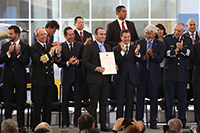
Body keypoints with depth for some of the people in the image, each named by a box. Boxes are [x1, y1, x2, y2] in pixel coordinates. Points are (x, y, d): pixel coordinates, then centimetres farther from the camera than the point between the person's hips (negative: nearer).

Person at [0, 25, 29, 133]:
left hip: (20, 78, -2)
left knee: (20, 104, 3)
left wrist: (18, 53, -26)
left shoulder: (25, 46, -1)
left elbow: (26, 62, -10)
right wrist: (9, 52, -20)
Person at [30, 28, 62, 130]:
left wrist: (58, 54, -7)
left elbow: (56, 61, 13)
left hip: (49, 80, 6)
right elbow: (38, 61, -20)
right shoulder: (33, 48, -7)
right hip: (38, 81, -6)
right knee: (37, 106, -2)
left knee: (48, 105, 10)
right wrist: (50, 53, -22)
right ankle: (36, 127, 4)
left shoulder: (49, 47, 14)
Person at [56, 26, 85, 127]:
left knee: (78, 101, 2)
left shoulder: (80, 45, 6)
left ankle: (77, 122, 10)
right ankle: (65, 123, 12)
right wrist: (67, 63, -19)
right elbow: (59, 63, -3)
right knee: (65, 101, 4)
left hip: (78, 76, 1)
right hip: (67, 76, -1)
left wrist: (78, 61, -17)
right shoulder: (61, 47, 1)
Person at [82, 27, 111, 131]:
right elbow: (84, 61, -8)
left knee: (104, 102, 8)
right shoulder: (90, 47, -3)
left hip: (105, 79, 5)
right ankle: (93, 125, 1)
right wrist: (96, 68, -18)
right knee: (93, 102, -2)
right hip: (94, 79, -5)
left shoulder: (107, 47, 16)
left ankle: (103, 124, 12)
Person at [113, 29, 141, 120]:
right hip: (120, 78, -2)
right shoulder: (116, 49, 2)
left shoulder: (134, 48, 9)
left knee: (130, 102, 5)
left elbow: (140, 61, -5)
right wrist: (122, 51, -21)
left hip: (131, 78, 2)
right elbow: (116, 62, -12)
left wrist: (137, 53, -24)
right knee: (120, 102, 0)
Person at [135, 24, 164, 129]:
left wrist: (152, 55, -21)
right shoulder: (139, 43, 6)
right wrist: (145, 56, -21)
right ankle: (138, 121, 9)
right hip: (142, 74, 0)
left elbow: (160, 59, -5)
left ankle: (153, 122, 8)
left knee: (154, 100, 2)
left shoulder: (160, 44, 4)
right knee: (140, 99, 2)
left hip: (154, 74, 0)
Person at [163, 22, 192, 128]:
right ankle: (169, 122, 7)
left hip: (182, 73, 2)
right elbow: (165, 53, -7)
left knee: (182, 99, 4)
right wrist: (176, 50, -14)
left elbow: (190, 54, -2)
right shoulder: (167, 39, 2)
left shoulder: (187, 41, 9)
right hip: (170, 73, -1)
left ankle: (182, 121, 11)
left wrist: (182, 49, -17)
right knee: (169, 98, 0)